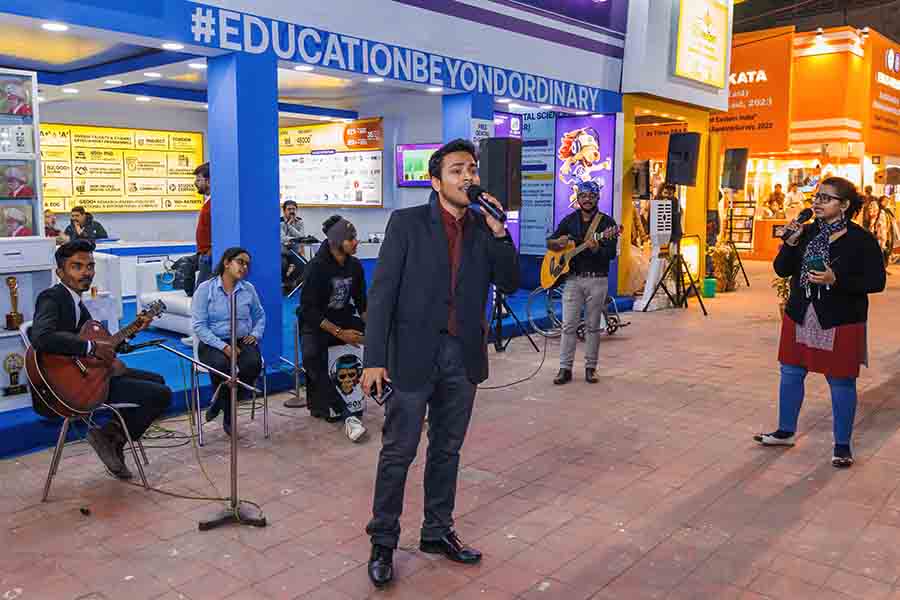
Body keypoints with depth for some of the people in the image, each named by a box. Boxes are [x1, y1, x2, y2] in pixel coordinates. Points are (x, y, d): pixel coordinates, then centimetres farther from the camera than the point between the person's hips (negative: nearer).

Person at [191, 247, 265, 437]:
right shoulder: (205, 289, -3)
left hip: (242, 341, 3)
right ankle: (228, 414, -9)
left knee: (254, 364, -30)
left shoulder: (249, 289, 9)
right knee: (221, 365, -37)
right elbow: (198, 325, -9)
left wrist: (255, 334, 1)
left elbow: (259, 315, 23)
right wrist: (223, 346, -20)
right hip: (213, 343, -3)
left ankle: (220, 403, -4)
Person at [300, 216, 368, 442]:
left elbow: (362, 302, 12)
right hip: (316, 323, -6)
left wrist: (369, 326, -6)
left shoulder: (354, 265, 3)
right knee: (312, 357, -35)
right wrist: (339, 333, -23)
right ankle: (345, 414, -34)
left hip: (344, 318, 6)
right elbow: (309, 309, -17)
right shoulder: (316, 266, -14)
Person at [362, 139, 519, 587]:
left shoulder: (484, 227, 6)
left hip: (463, 356, 4)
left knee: (447, 450, 16)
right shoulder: (407, 223, -6)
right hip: (414, 354, -4)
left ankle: (437, 532, 32)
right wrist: (374, 359, -14)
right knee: (398, 452, 4)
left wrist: (498, 231, -12)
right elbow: (382, 293, -9)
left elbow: (510, 284, 0)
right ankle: (383, 542, 20)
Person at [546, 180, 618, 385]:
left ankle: (590, 367, 15)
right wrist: (558, 242, -8)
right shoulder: (569, 220, 11)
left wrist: (596, 248, -27)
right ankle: (565, 368, 3)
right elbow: (549, 243, 15)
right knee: (569, 325, -1)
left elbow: (611, 253, -8)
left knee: (593, 326, 5)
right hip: (572, 278, 2)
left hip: (597, 279, -2)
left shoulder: (607, 222, 1)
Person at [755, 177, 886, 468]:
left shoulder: (861, 239, -10)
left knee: (841, 383, 6)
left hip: (841, 324, -5)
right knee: (791, 374, 15)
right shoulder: (807, 232, 3)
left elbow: (876, 282, -11)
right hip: (800, 317, 5)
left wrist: (836, 280, -23)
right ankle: (785, 432, 33)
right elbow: (782, 270, 2)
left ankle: (842, 446, 21)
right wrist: (791, 242, -13)